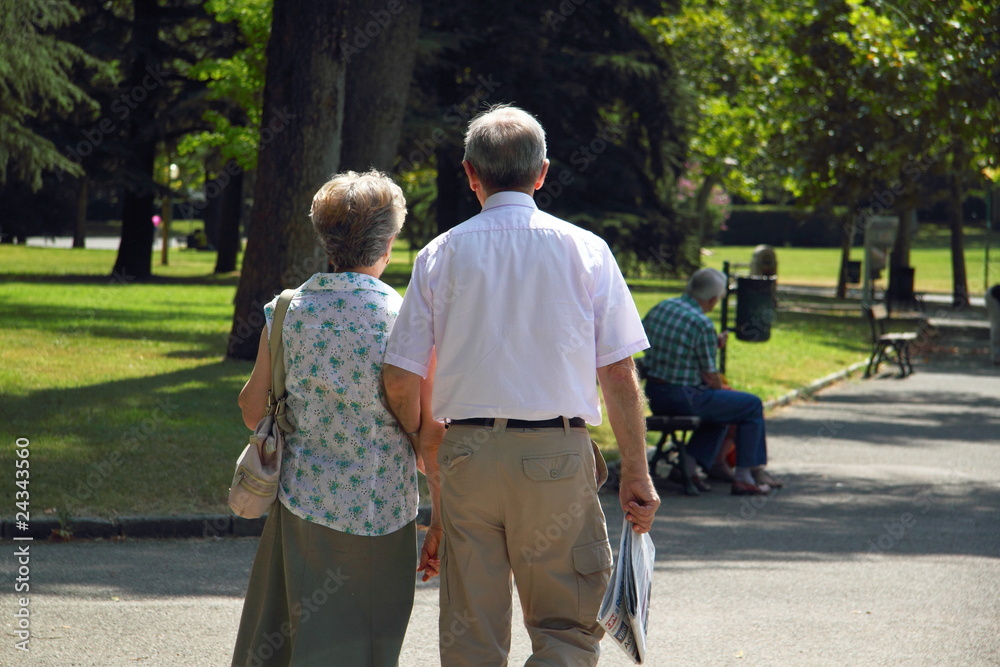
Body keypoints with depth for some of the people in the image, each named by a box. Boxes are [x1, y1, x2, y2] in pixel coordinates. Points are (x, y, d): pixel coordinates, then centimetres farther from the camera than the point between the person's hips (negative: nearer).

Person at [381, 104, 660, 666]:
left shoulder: (441, 255, 4)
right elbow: (619, 373, -2)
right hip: (557, 453, -2)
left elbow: (401, 379, 3)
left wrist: (424, 445, 20)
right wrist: (636, 472, 4)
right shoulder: (585, 250, 1)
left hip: (467, 452, 2)